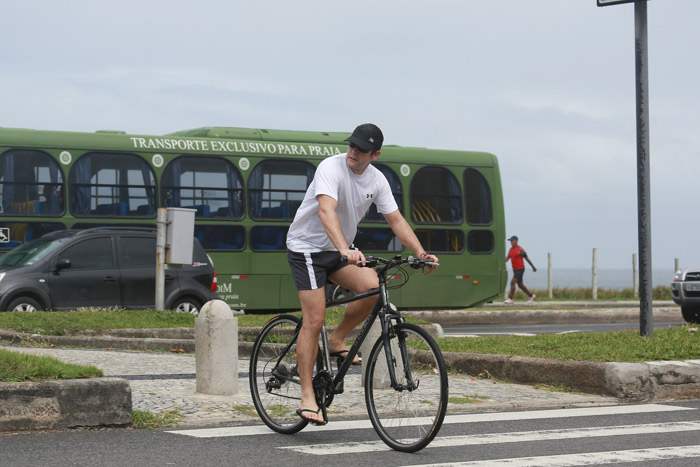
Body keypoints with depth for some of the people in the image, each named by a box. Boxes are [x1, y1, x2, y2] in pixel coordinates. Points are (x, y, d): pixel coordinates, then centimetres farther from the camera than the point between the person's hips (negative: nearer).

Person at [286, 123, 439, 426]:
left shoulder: (377, 180, -2)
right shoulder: (331, 167, -22)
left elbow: (396, 220, 2)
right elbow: (326, 210, -38)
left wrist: (420, 252, -12)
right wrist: (345, 250, -53)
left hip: (338, 251, 6)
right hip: (306, 246, -6)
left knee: (372, 285, -22)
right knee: (314, 320, -13)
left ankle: (337, 341, 3)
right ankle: (307, 397, -6)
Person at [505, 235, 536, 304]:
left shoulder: (520, 249, -12)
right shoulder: (511, 249, 10)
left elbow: (527, 258, -7)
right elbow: (507, 258, 4)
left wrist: (533, 267, 0)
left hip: (520, 269, -9)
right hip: (515, 270, 9)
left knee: (512, 282, -18)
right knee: (520, 285, 15)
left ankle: (510, 299, -17)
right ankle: (531, 296, 30)